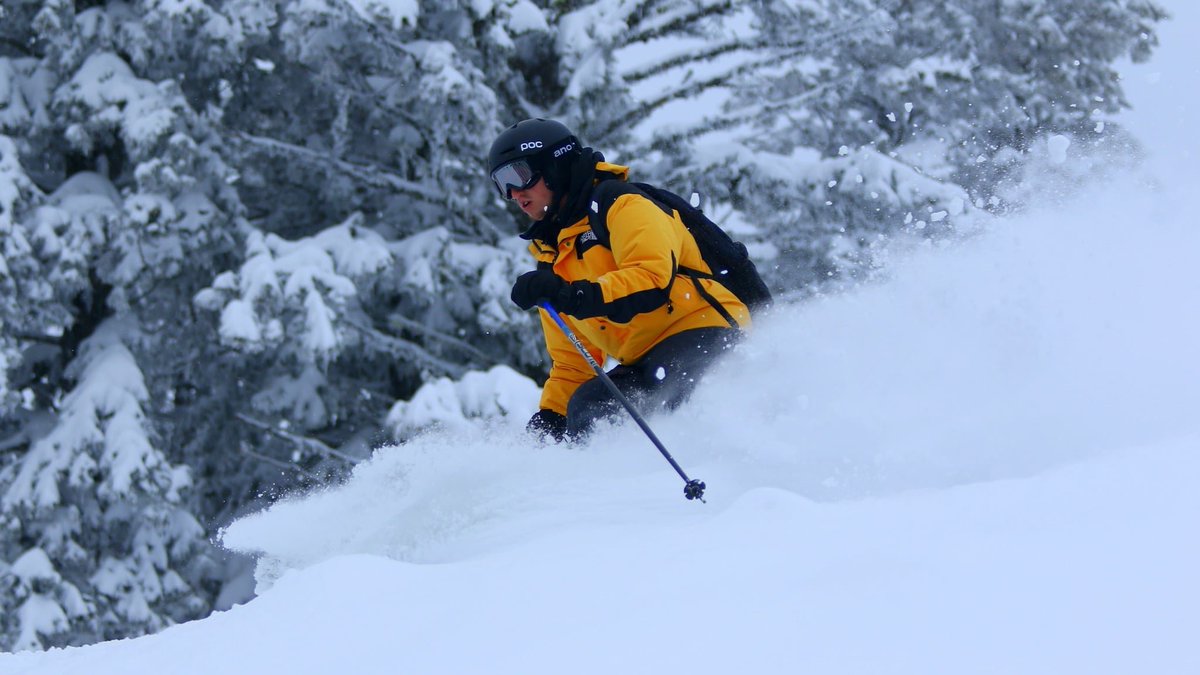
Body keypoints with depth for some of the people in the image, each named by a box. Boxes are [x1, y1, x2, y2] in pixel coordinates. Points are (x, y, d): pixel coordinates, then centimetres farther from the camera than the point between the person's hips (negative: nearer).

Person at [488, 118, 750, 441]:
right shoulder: (551, 258, 23)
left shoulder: (618, 205, -4)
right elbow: (571, 362, 27)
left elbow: (653, 281, -23)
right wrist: (549, 416, 14)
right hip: (648, 362, 9)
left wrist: (573, 296, -31)